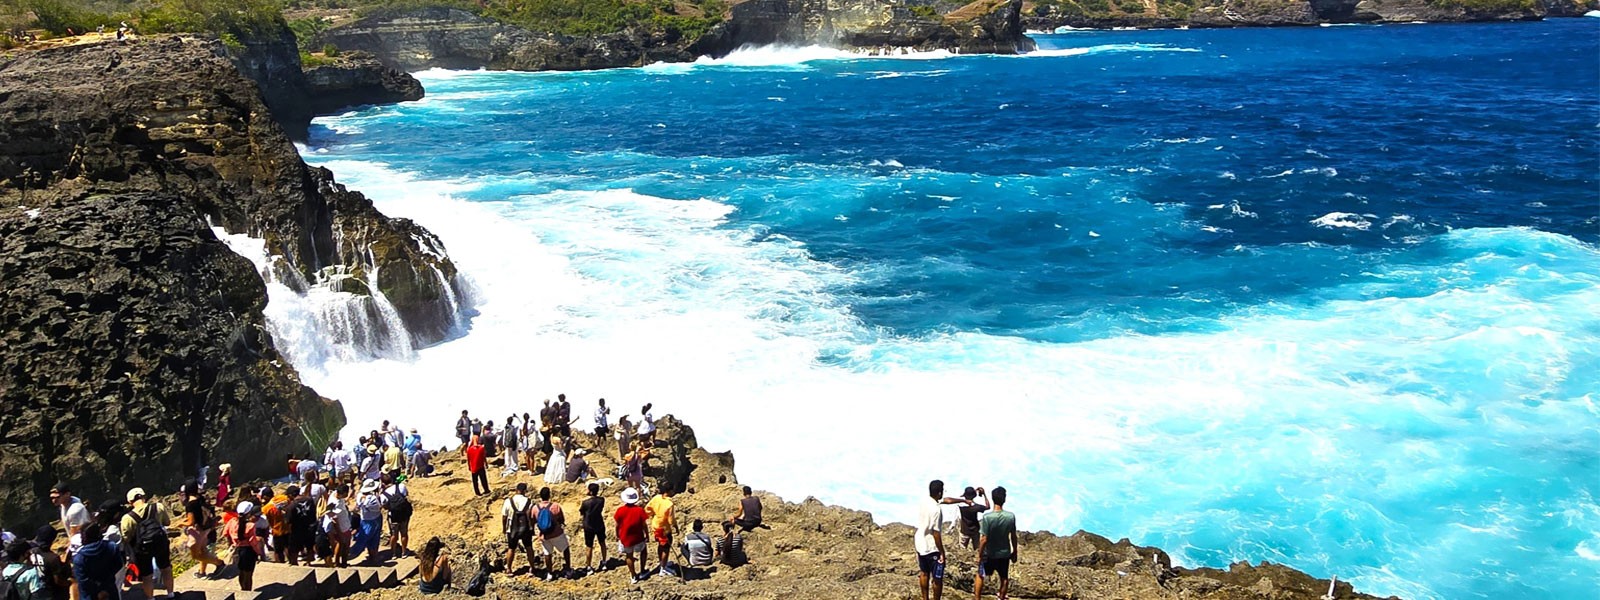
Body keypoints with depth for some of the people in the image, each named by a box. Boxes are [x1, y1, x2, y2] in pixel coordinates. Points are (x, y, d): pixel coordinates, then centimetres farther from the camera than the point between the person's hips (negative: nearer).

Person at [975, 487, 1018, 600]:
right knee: (1004, 578, 21)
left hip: (989, 554, -2)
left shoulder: (987, 517, -25)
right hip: (1005, 553, 2)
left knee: (980, 576, 19)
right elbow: (1013, 537, -3)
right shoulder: (1011, 517, -15)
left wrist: (979, 555, -8)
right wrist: (1014, 552, 11)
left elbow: (984, 539, -21)